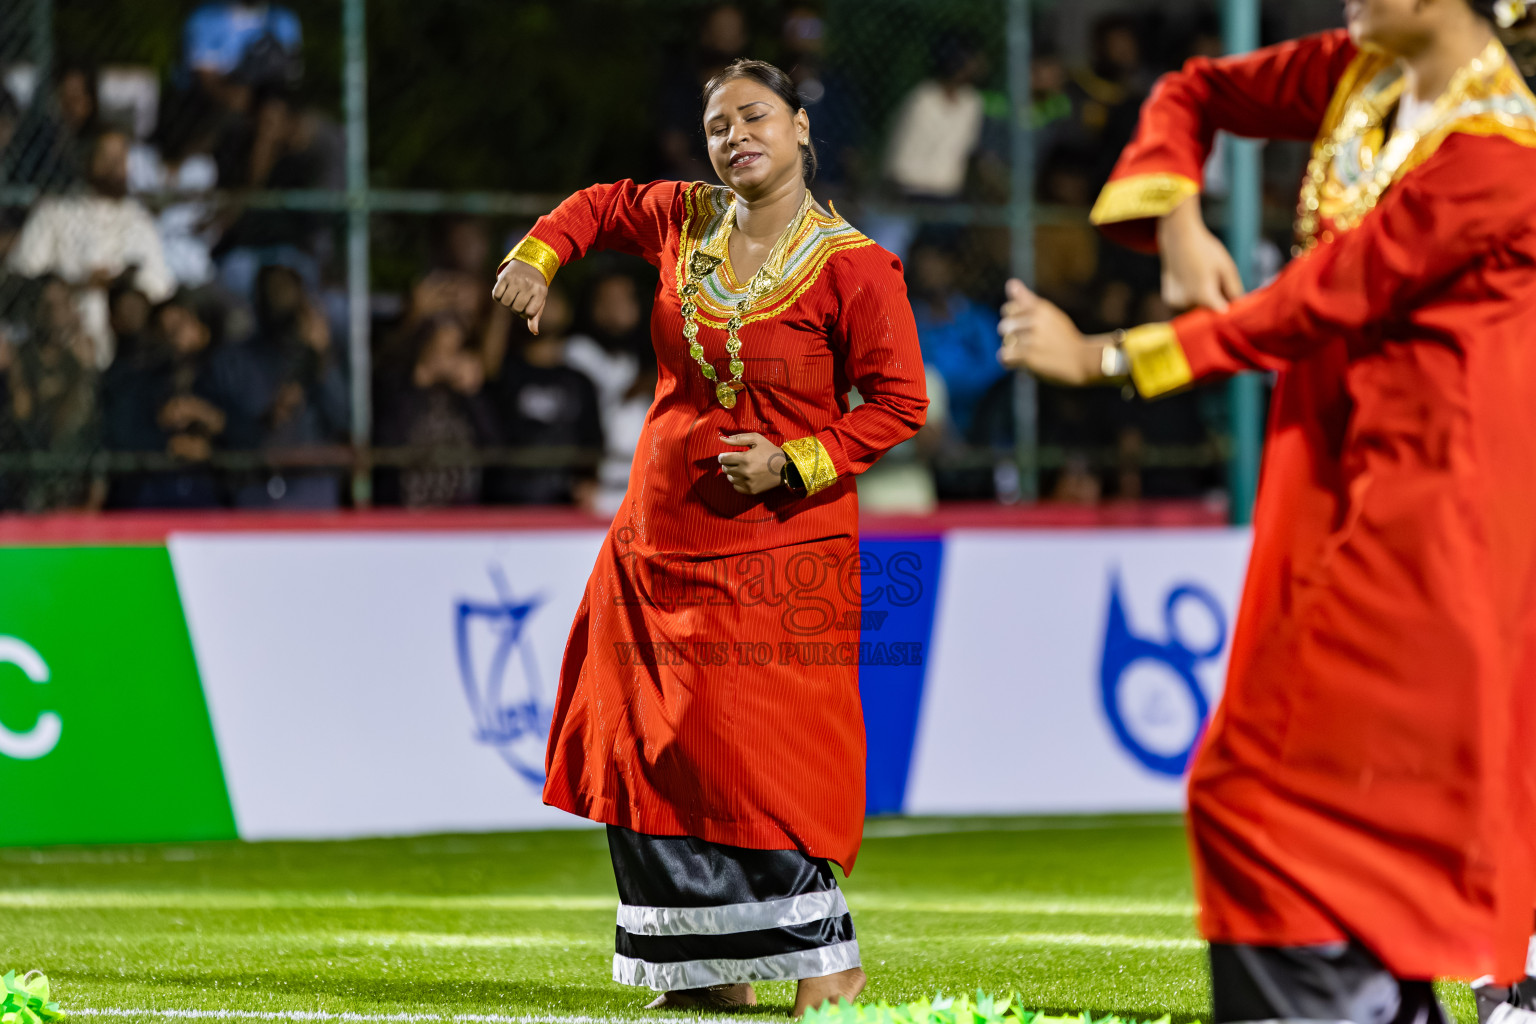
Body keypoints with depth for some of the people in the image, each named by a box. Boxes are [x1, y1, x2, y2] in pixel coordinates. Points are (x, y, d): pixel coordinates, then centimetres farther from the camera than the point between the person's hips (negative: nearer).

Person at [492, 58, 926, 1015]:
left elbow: (900, 402, -8)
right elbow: (601, 206, 26)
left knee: (763, 755, -12)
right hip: (662, 541, 6)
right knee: (656, 753, 6)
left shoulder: (851, 266, -10)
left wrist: (797, 462, -18)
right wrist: (537, 259, 9)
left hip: (779, 551, -6)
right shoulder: (686, 222, 5)